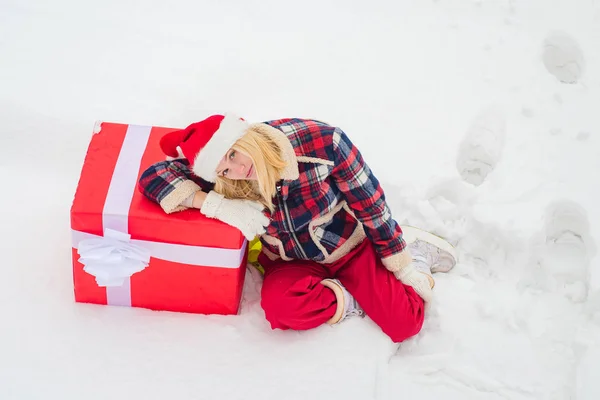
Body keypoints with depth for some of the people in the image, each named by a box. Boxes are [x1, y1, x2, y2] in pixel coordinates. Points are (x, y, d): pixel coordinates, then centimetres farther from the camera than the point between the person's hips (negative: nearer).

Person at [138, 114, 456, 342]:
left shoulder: (319, 141, -30)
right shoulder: (225, 179, -21)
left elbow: (370, 202, -18)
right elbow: (153, 177, -22)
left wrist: (403, 265, -8)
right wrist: (217, 205, -34)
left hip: (350, 243, -2)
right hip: (293, 262, 2)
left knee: (403, 325, -14)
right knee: (279, 305, -32)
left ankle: (418, 255, 14)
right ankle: (350, 301, -4)